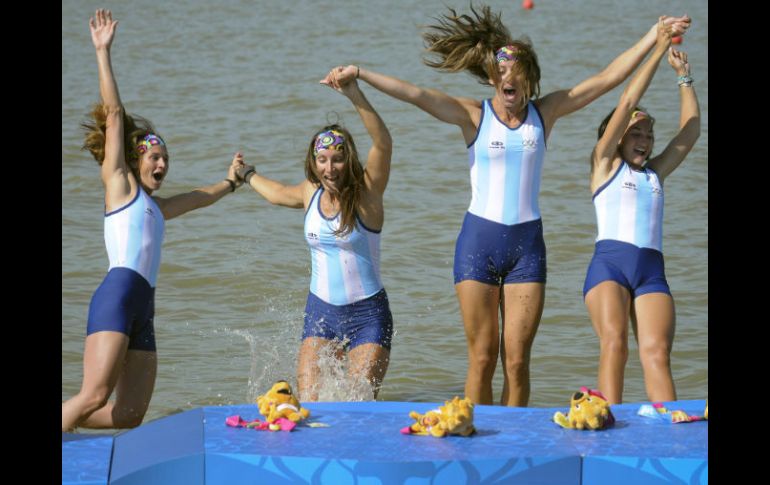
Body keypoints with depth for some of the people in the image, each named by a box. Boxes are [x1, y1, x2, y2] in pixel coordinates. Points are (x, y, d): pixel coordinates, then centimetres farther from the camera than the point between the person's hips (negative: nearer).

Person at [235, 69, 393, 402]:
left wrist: (354, 95, -39)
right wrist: (247, 175, 50)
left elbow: (383, 143, -27)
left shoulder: (366, 194, -9)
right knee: (308, 405, -9)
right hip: (321, 311, 4)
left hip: (367, 314, -4)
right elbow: (278, 193, 31)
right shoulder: (310, 193, 6)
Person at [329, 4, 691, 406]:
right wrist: (359, 74, -24)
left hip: (527, 243, 2)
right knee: (482, 359, -1)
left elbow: (607, 78, 5)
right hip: (479, 240, -2)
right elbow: (414, 94, -14)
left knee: (517, 361, 1)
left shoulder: (544, 113, 5)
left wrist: (654, 37, 3)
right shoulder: (474, 116, -2)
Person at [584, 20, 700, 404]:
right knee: (614, 343, -24)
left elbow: (690, 131, 23)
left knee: (657, 354, -14)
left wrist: (684, 76, 21)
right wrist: (658, 51, 8)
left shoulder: (655, 173, 25)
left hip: (652, 271, 4)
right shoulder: (605, 164, 14)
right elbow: (627, 104, 8)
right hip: (609, 262, -3)